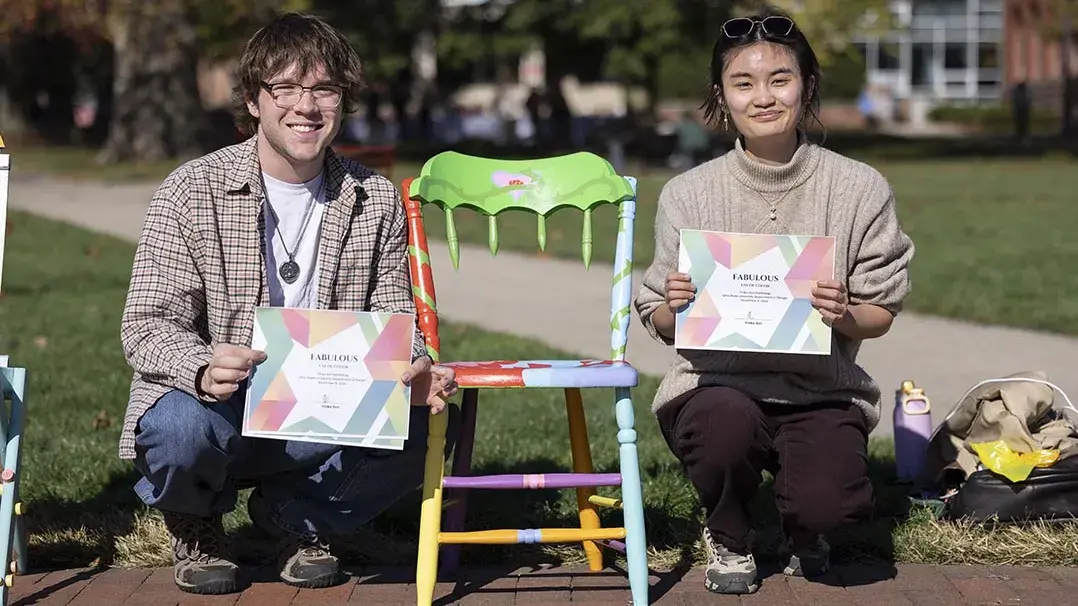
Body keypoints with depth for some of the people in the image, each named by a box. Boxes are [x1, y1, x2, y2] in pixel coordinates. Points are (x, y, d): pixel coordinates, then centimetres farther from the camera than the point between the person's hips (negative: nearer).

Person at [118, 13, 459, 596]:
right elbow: (148, 325, -13)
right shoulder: (193, 191, -8)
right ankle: (195, 526, 4)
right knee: (181, 425, -37)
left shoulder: (376, 200, 3)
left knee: (426, 426, -23)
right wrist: (204, 370, -36)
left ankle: (293, 514, 8)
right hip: (219, 410, -3)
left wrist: (416, 374, -22)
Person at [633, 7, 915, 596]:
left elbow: (881, 314, 5)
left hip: (821, 387, 0)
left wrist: (844, 316, -18)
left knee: (828, 501, -29)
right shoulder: (687, 194, 0)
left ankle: (802, 528, 15)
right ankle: (728, 538, 1)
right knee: (727, 421, -36)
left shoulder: (860, 189, -1)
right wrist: (675, 308, -17)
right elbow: (661, 325, 6)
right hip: (715, 378, 0)